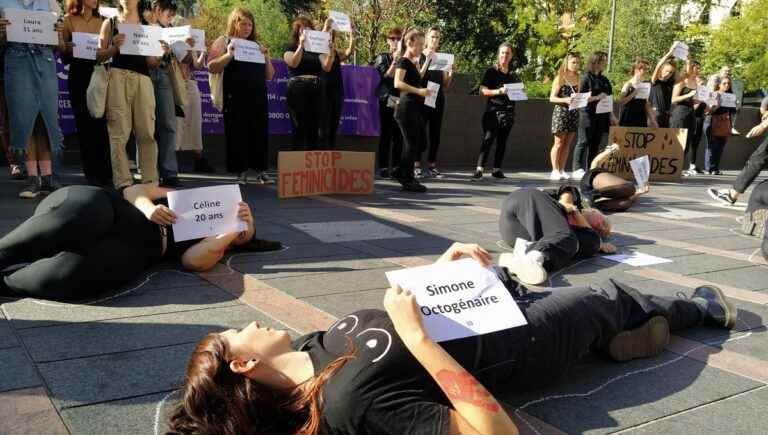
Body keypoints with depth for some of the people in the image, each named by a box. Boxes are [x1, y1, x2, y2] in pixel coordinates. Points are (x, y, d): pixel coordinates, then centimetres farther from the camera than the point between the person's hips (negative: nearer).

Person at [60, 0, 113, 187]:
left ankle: (106, 172, -1)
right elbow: (65, 56, 6)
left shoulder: (104, 22, 11)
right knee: (84, 123, 0)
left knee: (102, 122, -5)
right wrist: (67, 48, -14)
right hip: (79, 75, 0)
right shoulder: (68, 21, 7)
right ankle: (91, 173, 5)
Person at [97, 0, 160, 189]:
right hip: (117, 77, -2)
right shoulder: (110, 23, 12)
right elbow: (99, 56, 8)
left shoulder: (148, 26, 17)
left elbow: (150, 61, 15)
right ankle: (123, 182, -5)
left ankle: (150, 181, 1)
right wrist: (114, 47, -10)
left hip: (142, 79, 2)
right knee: (119, 132, -5)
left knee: (147, 132, -2)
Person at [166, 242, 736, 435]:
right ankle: (698, 307, 54)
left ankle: (695, 308, 56)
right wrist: (418, 336, -43)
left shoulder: (316, 349, -11)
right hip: (523, 343, -6)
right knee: (611, 298, 17)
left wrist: (440, 270, -6)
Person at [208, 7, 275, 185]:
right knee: (237, 133, -2)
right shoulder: (223, 42, 6)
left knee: (260, 132, 2)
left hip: (258, 97, 3)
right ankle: (241, 172, 5)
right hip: (235, 97, -3)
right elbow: (212, 68, -5)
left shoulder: (258, 44, 16)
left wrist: (266, 58, -1)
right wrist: (229, 55, -17)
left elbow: (269, 76, 15)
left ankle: (261, 171, 8)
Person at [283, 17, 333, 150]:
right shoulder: (291, 48, 9)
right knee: (300, 128, -8)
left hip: (316, 90, 4)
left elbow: (326, 67, 3)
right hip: (298, 90, -3)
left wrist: (331, 52, -12)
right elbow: (293, 63, -11)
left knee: (315, 129, 0)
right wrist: (301, 45, -18)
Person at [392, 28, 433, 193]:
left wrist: (427, 60, 28)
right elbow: (398, 83, -25)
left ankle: (401, 173, 22)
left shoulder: (412, 62, 16)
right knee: (412, 144, -5)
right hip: (406, 108, -9)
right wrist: (419, 91, -30)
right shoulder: (404, 61, -11)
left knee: (420, 142, 12)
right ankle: (407, 180, 5)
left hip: (414, 109, 9)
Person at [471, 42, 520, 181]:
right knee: (488, 139, -16)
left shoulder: (513, 75, 16)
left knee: (502, 141, 6)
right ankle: (479, 170, -22)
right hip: (493, 110, -5)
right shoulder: (491, 72, 3)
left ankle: (496, 169, 14)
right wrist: (499, 91, -18)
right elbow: (483, 91, -5)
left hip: (508, 112, 5)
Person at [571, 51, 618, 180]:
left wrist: (612, 116, 18)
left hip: (601, 116, 6)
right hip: (588, 115, -6)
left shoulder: (605, 80, 17)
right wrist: (596, 98, -17)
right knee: (583, 142, -5)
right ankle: (577, 170, -4)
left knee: (595, 143, 6)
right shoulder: (586, 78, -3)